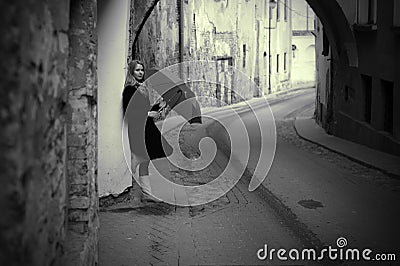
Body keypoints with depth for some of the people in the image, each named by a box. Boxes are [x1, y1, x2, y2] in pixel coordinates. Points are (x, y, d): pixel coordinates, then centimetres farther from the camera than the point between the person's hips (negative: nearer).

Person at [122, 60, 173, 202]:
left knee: (145, 160, 8)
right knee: (140, 159, -7)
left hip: (146, 128, 9)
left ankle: (147, 192, 11)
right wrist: (148, 114, -16)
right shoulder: (129, 89, -9)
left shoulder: (142, 88, 17)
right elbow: (129, 112, -15)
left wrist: (158, 106, 8)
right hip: (137, 129, -9)